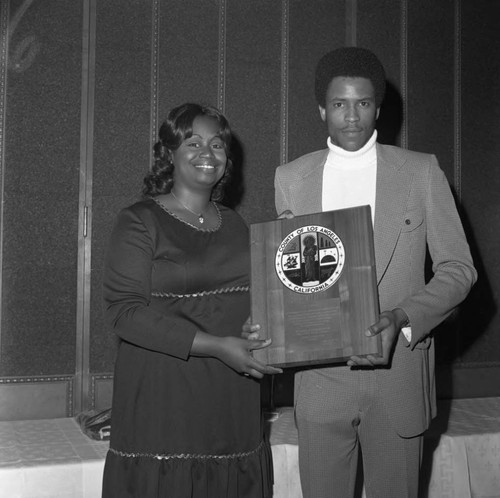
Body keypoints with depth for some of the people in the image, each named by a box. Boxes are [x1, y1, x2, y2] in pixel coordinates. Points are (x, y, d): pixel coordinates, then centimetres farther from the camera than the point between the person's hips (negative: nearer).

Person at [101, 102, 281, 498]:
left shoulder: (235, 225, 14)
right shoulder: (140, 222, -4)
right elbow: (124, 309, -14)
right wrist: (215, 346, -20)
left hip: (233, 403, 5)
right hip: (163, 402, -5)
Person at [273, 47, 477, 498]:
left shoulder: (421, 172, 1)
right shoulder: (290, 177, 7)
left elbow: (458, 268, 1)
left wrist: (402, 318, -15)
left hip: (397, 372, -1)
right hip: (320, 375, 1)